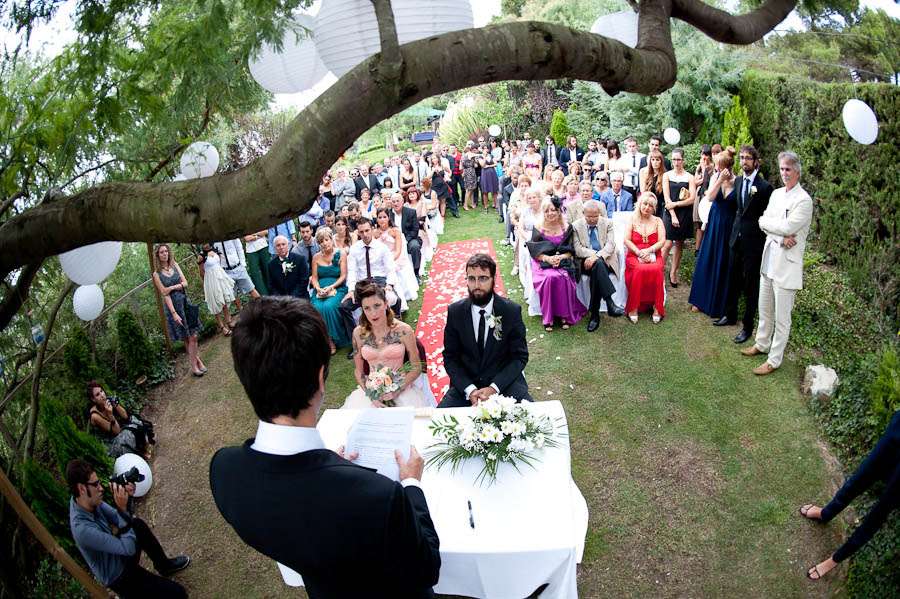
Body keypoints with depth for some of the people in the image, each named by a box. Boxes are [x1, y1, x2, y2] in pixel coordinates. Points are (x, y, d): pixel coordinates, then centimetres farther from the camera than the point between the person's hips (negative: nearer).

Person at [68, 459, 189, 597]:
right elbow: (129, 548, -31)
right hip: (120, 578, -8)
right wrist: (122, 508, -34)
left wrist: (125, 498, -20)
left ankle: (164, 565, 21)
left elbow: (117, 519, -1)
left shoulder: (88, 500, -12)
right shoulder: (83, 529, -36)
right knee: (178, 593, -11)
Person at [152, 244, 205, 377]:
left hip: (185, 302, 3)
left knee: (193, 336, 3)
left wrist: (172, 287, -16)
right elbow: (164, 294, -11)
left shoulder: (174, 265, 5)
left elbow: (185, 283, 1)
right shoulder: (157, 274, -6)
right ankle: (195, 362, 14)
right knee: (187, 338, 3)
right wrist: (174, 313, -17)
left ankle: (195, 360, 16)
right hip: (172, 305, -3)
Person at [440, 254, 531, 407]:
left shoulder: (512, 310, -7)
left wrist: (494, 388, -16)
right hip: (466, 382, 1)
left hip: (504, 381, -1)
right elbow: (450, 358, 0)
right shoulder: (455, 311, -4)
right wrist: (470, 390, -15)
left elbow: (520, 357, -3)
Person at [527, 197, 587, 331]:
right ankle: (548, 317, -21)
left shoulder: (566, 228, 5)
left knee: (562, 278, -32)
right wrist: (547, 258, -18)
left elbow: (571, 250, 3)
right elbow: (534, 251, -1)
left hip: (563, 262, 1)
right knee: (550, 277, -33)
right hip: (543, 263, -1)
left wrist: (560, 257, -17)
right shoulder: (538, 228, 2)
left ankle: (565, 314, -17)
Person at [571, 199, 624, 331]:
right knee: (598, 264, -36)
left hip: (604, 260, 1)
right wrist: (593, 254, -18)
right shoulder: (576, 225, 5)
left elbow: (610, 245, -4)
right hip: (586, 261, 0)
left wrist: (597, 256, -22)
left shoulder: (607, 223, 7)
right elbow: (577, 248, -2)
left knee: (596, 271, -34)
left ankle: (594, 314, -29)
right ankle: (610, 303, -42)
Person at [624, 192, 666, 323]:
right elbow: (627, 240, 2)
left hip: (653, 255, 1)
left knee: (656, 270, -34)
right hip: (634, 255, -1)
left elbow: (662, 241, 2)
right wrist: (639, 252, -14)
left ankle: (657, 308, -26)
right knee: (639, 269, -35)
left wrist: (648, 251, -15)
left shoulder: (658, 221, 14)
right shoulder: (632, 220, 13)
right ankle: (633, 308, -28)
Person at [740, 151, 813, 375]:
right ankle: (762, 344, 38)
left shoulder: (804, 200, -13)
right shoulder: (776, 193, 9)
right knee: (764, 309, 20)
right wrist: (781, 237, -13)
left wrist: (769, 222, -4)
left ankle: (774, 359, 11)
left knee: (781, 316, 2)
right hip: (769, 258, 7)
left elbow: (787, 227, -20)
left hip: (787, 263, -7)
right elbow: (763, 222, 2)